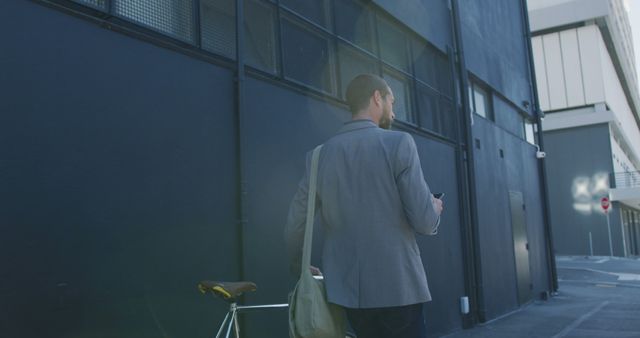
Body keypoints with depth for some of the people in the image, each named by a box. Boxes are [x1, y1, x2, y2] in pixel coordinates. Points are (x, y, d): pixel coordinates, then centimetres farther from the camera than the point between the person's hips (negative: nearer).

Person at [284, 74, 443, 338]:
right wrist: (434, 209, 11)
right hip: (397, 287, -5)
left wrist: (301, 267, 22)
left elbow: (295, 225, 5)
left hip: (346, 288, 5)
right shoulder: (399, 143, -7)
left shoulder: (320, 154, 5)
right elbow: (424, 222, -11)